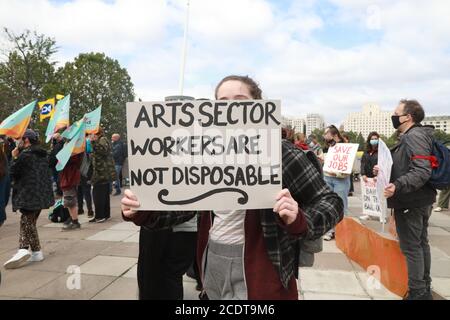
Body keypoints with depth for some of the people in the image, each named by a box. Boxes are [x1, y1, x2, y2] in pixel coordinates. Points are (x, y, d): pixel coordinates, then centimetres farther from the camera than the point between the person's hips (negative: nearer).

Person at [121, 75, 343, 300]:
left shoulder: (280, 152, -15)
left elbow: (331, 203, -11)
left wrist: (298, 220, -31)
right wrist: (140, 211, -11)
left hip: (261, 273, -5)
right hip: (212, 265, 5)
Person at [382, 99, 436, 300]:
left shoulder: (414, 136, -18)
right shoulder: (411, 137, 14)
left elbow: (422, 172, -29)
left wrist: (397, 186, -38)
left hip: (411, 202, -11)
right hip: (421, 200, 11)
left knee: (410, 247, -2)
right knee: (421, 243, 17)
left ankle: (417, 293, 8)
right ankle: (424, 289, 30)